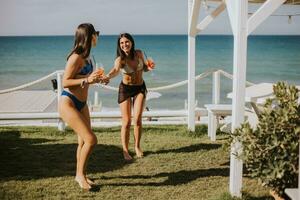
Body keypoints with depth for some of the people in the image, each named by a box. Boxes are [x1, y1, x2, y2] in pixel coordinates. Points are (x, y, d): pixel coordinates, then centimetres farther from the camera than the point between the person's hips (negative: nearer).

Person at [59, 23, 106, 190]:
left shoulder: (87, 57, 9)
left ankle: (81, 174, 30)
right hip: (68, 103, -9)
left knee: (83, 141, 13)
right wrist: (86, 80, -27)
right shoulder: (76, 57, -17)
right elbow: (65, 82, -19)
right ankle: (80, 175, 5)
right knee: (91, 139, -14)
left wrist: (96, 79, 10)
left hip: (82, 104, 9)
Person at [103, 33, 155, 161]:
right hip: (125, 89, -2)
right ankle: (125, 150, 11)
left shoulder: (139, 53, -9)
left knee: (137, 119, -5)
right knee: (126, 122, -3)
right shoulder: (120, 59, -22)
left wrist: (149, 67, -15)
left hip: (140, 88, 2)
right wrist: (108, 76, -66)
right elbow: (116, 69, -45)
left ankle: (137, 146, 15)